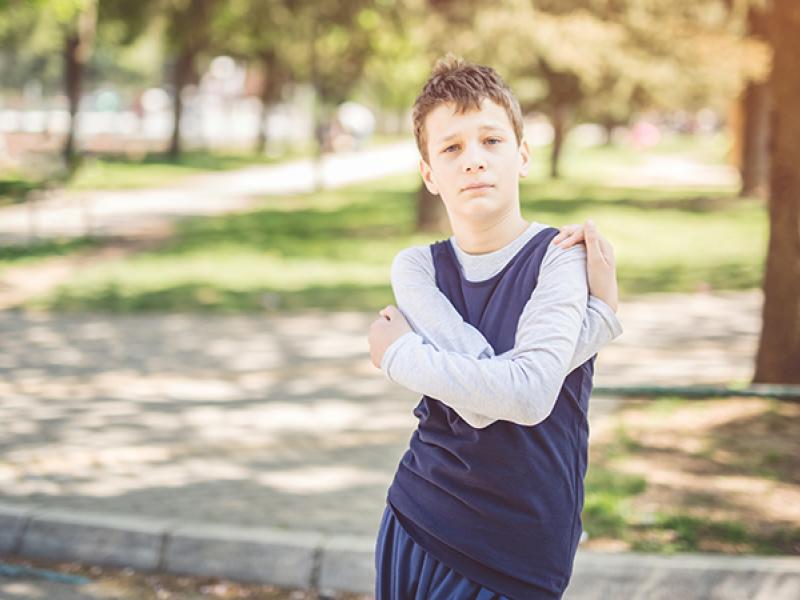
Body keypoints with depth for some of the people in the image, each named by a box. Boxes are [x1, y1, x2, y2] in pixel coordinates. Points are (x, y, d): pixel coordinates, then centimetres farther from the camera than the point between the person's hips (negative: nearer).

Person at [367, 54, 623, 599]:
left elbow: (529, 394, -25)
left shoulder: (563, 255, -10)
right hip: (418, 526, 3)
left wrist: (398, 355, -12)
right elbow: (480, 405, -15)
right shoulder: (416, 268, 0)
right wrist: (603, 313, -16)